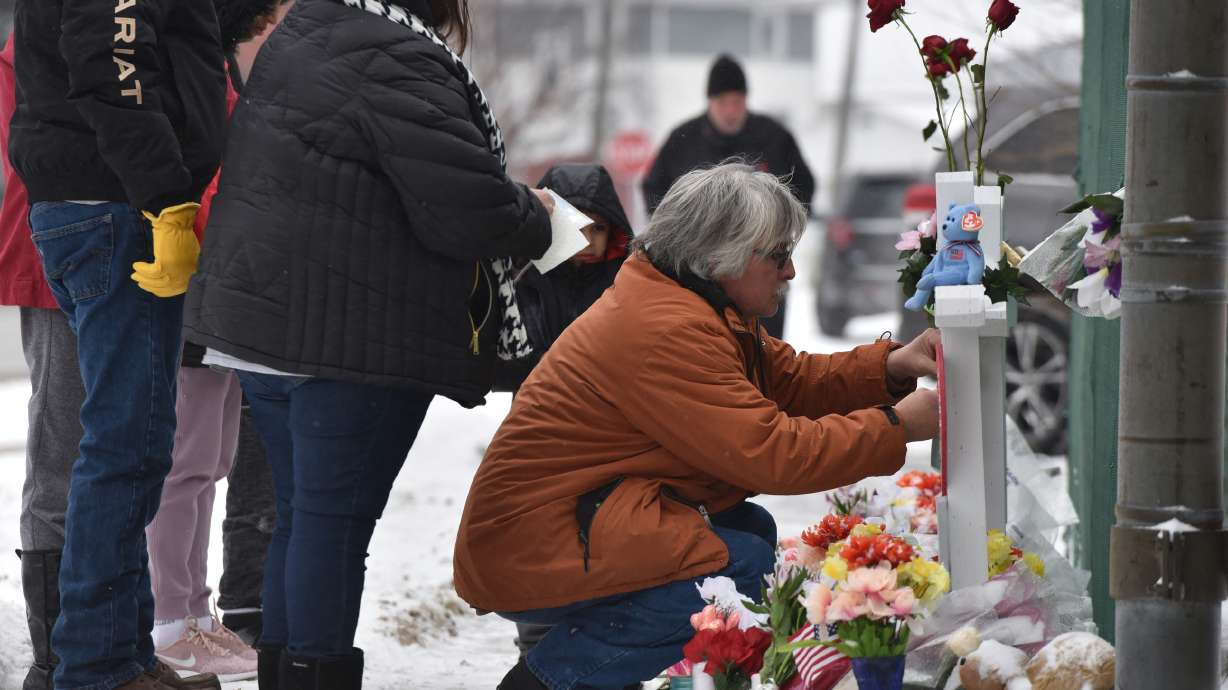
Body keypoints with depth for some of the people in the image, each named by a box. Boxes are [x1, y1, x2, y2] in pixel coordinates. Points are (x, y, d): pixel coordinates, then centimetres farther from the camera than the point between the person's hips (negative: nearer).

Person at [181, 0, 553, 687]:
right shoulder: (400, 63, -19)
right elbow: (468, 211, -22)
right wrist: (534, 218, 0)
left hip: (260, 316, 9)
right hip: (355, 340, -9)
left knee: (300, 513, 16)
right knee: (337, 519, -2)